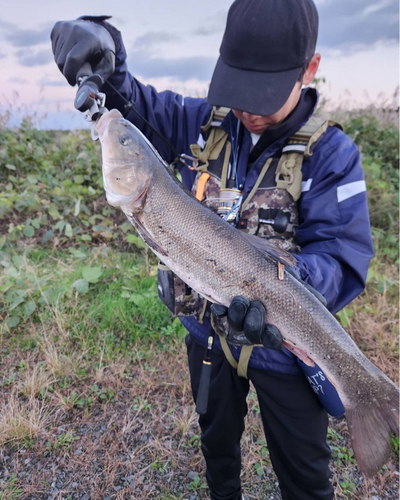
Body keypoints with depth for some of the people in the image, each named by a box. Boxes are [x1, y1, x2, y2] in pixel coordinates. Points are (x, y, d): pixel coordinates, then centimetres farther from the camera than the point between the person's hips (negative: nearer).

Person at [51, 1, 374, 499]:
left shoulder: (330, 153, -18)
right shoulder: (202, 123, -8)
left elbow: (342, 257, -24)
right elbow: (134, 102, -1)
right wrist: (103, 59, -23)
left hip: (283, 346, -3)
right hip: (207, 331, 4)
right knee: (217, 441, 33)